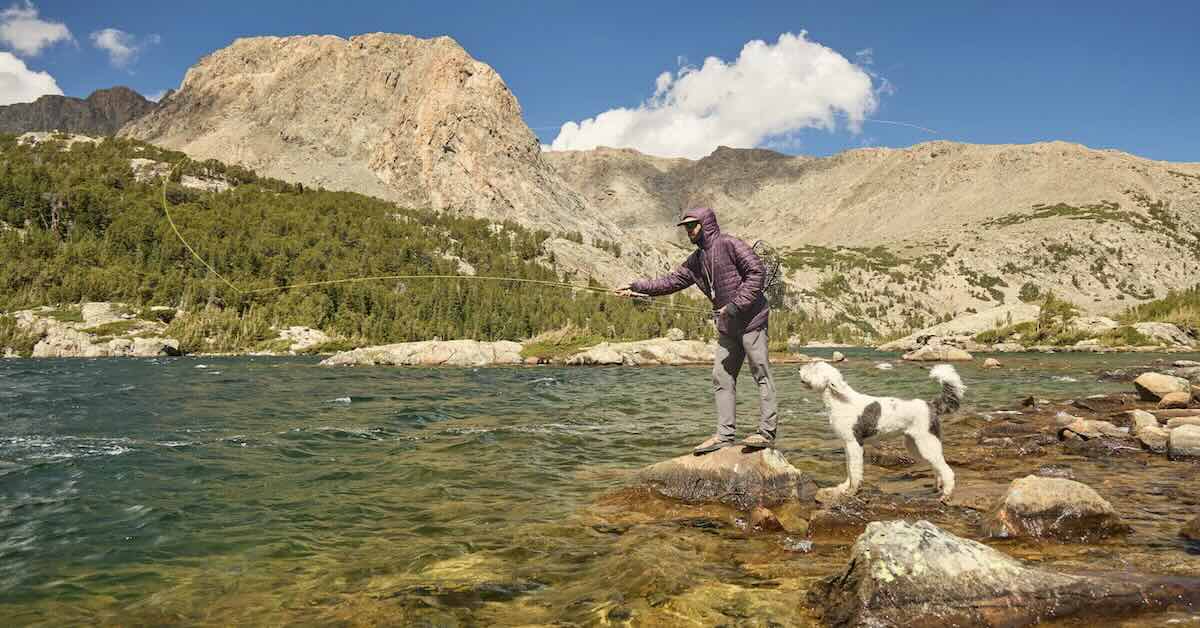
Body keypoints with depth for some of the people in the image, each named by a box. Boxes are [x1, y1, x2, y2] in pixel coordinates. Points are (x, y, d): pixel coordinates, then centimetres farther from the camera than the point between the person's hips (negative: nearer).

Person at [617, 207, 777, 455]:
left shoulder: (729, 244, -9)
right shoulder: (696, 260, 15)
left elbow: (757, 271, -14)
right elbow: (671, 280, 16)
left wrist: (736, 305, -18)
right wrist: (637, 287, 8)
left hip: (752, 318, -8)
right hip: (727, 326, 8)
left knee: (761, 373, -3)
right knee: (722, 378, 4)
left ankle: (767, 432, 1)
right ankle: (725, 434, 8)